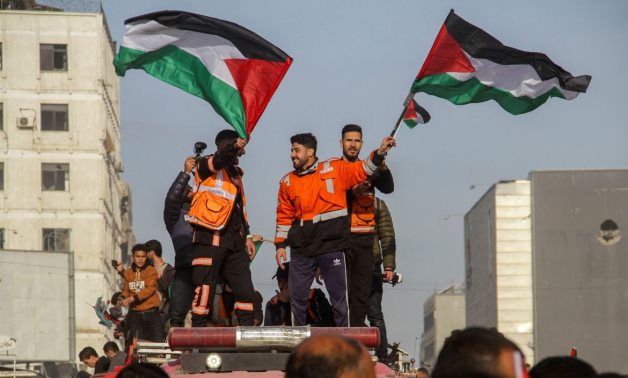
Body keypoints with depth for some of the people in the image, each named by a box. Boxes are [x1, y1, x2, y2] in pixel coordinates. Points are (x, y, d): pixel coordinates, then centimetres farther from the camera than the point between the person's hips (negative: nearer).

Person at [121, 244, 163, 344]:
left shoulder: (151, 271, -1)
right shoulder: (128, 273, 12)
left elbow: (150, 289, -14)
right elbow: (126, 290, 13)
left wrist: (133, 298, -25)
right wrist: (123, 299, -11)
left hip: (151, 313, -3)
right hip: (135, 314, 3)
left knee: (157, 342, -6)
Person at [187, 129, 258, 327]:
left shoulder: (235, 172, 22)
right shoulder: (207, 166, -1)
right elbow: (219, 159, -26)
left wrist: (246, 235, 20)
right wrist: (233, 147, -45)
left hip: (233, 240, 8)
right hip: (210, 238, -8)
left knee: (245, 289, 4)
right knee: (205, 289, -8)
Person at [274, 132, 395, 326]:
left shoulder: (335, 170, 2)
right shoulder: (288, 181, 11)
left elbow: (363, 170, -2)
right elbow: (284, 216, 13)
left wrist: (379, 153, -19)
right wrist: (280, 244, 7)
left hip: (331, 246, -3)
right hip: (301, 250, 3)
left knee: (339, 297, 1)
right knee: (297, 297, 7)